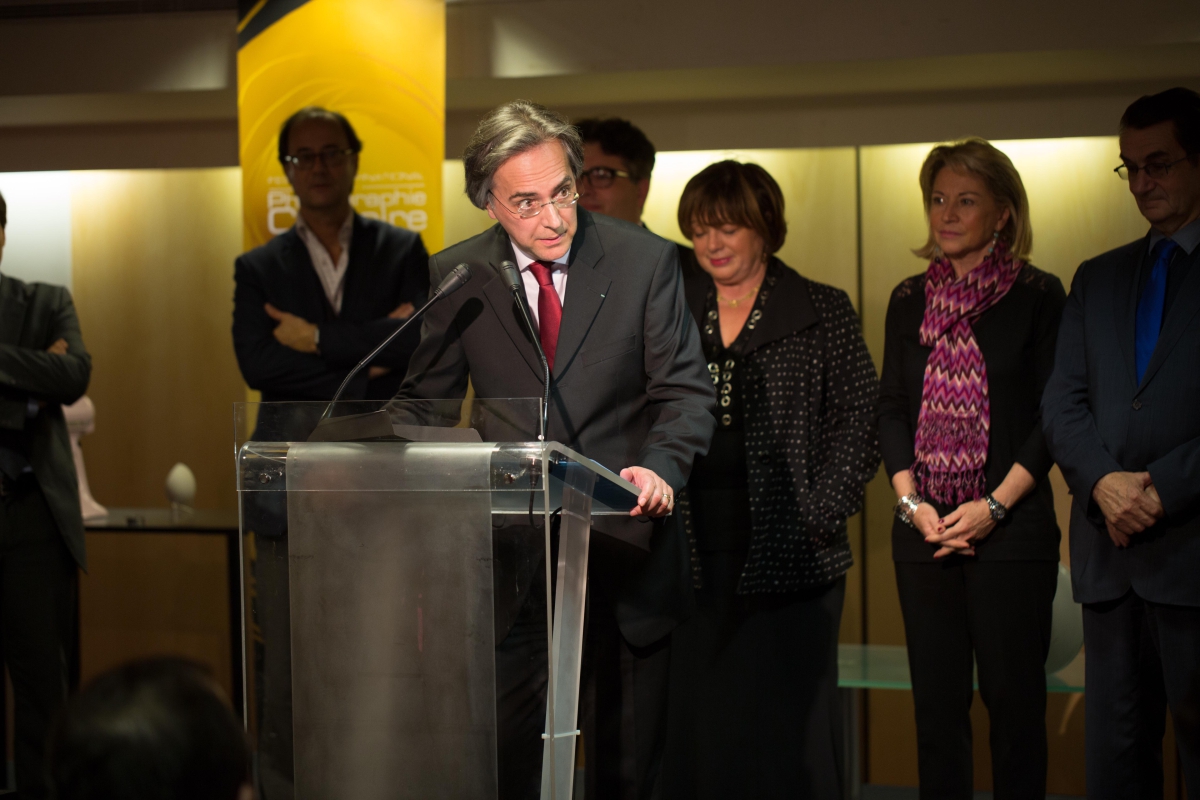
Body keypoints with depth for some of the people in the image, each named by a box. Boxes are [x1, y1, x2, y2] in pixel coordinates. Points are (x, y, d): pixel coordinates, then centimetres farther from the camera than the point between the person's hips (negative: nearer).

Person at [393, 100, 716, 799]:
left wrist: (659, 466, -24)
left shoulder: (646, 260, -3)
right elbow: (427, 404, 8)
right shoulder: (456, 277, 0)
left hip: (624, 549, 0)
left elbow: (685, 389, -4)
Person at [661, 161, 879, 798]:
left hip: (788, 555, -3)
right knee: (699, 720, 5)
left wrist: (820, 517, -9)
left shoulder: (823, 312, 2)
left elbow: (859, 422, -1)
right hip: (696, 553, 3)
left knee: (790, 719, 1)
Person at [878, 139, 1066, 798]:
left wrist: (995, 506, -11)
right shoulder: (909, 300, 11)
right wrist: (912, 501, -3)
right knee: (937, 697, 6)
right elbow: (890, 408, 11)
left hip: (1011, 528, -3)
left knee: (1013, 696, -1)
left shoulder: (1038, 295, 0)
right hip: (925, 530, 4)